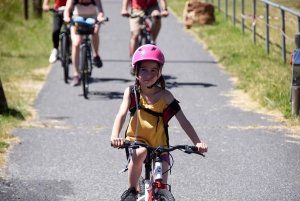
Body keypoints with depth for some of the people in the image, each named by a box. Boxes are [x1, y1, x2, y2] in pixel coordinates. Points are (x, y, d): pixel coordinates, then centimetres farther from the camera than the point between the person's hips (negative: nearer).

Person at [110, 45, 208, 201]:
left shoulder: (165, 96, -8)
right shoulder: (132, 93, -8)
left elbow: (183, 121, -9)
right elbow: (121, 115, -21)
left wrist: (197, 143, -21)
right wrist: (114, 136, -40)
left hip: (159, 145, 1)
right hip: (137, 140, -1)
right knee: (140, 153, -36)